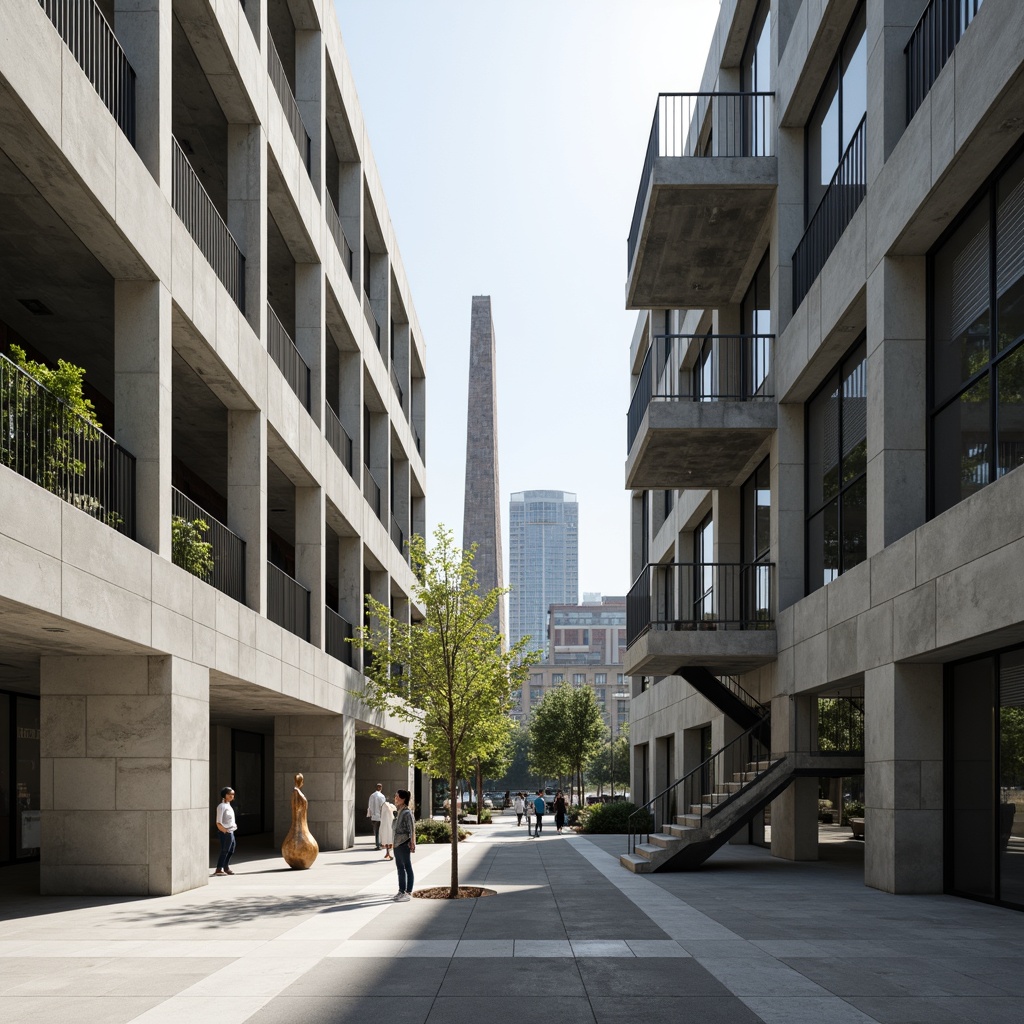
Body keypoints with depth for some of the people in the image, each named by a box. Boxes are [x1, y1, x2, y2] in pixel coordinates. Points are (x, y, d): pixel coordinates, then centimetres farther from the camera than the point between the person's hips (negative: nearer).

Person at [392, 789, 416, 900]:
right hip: (397, 844, 9)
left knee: (407, 868, -1)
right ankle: (402, 891, 25)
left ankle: (408, 893, 4)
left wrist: (412, 843, -19)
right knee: (400, 867, 15)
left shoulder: (407, 813, -15)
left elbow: (412, 829, -16)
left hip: (404, 844, -9)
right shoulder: (399, 812, 11)